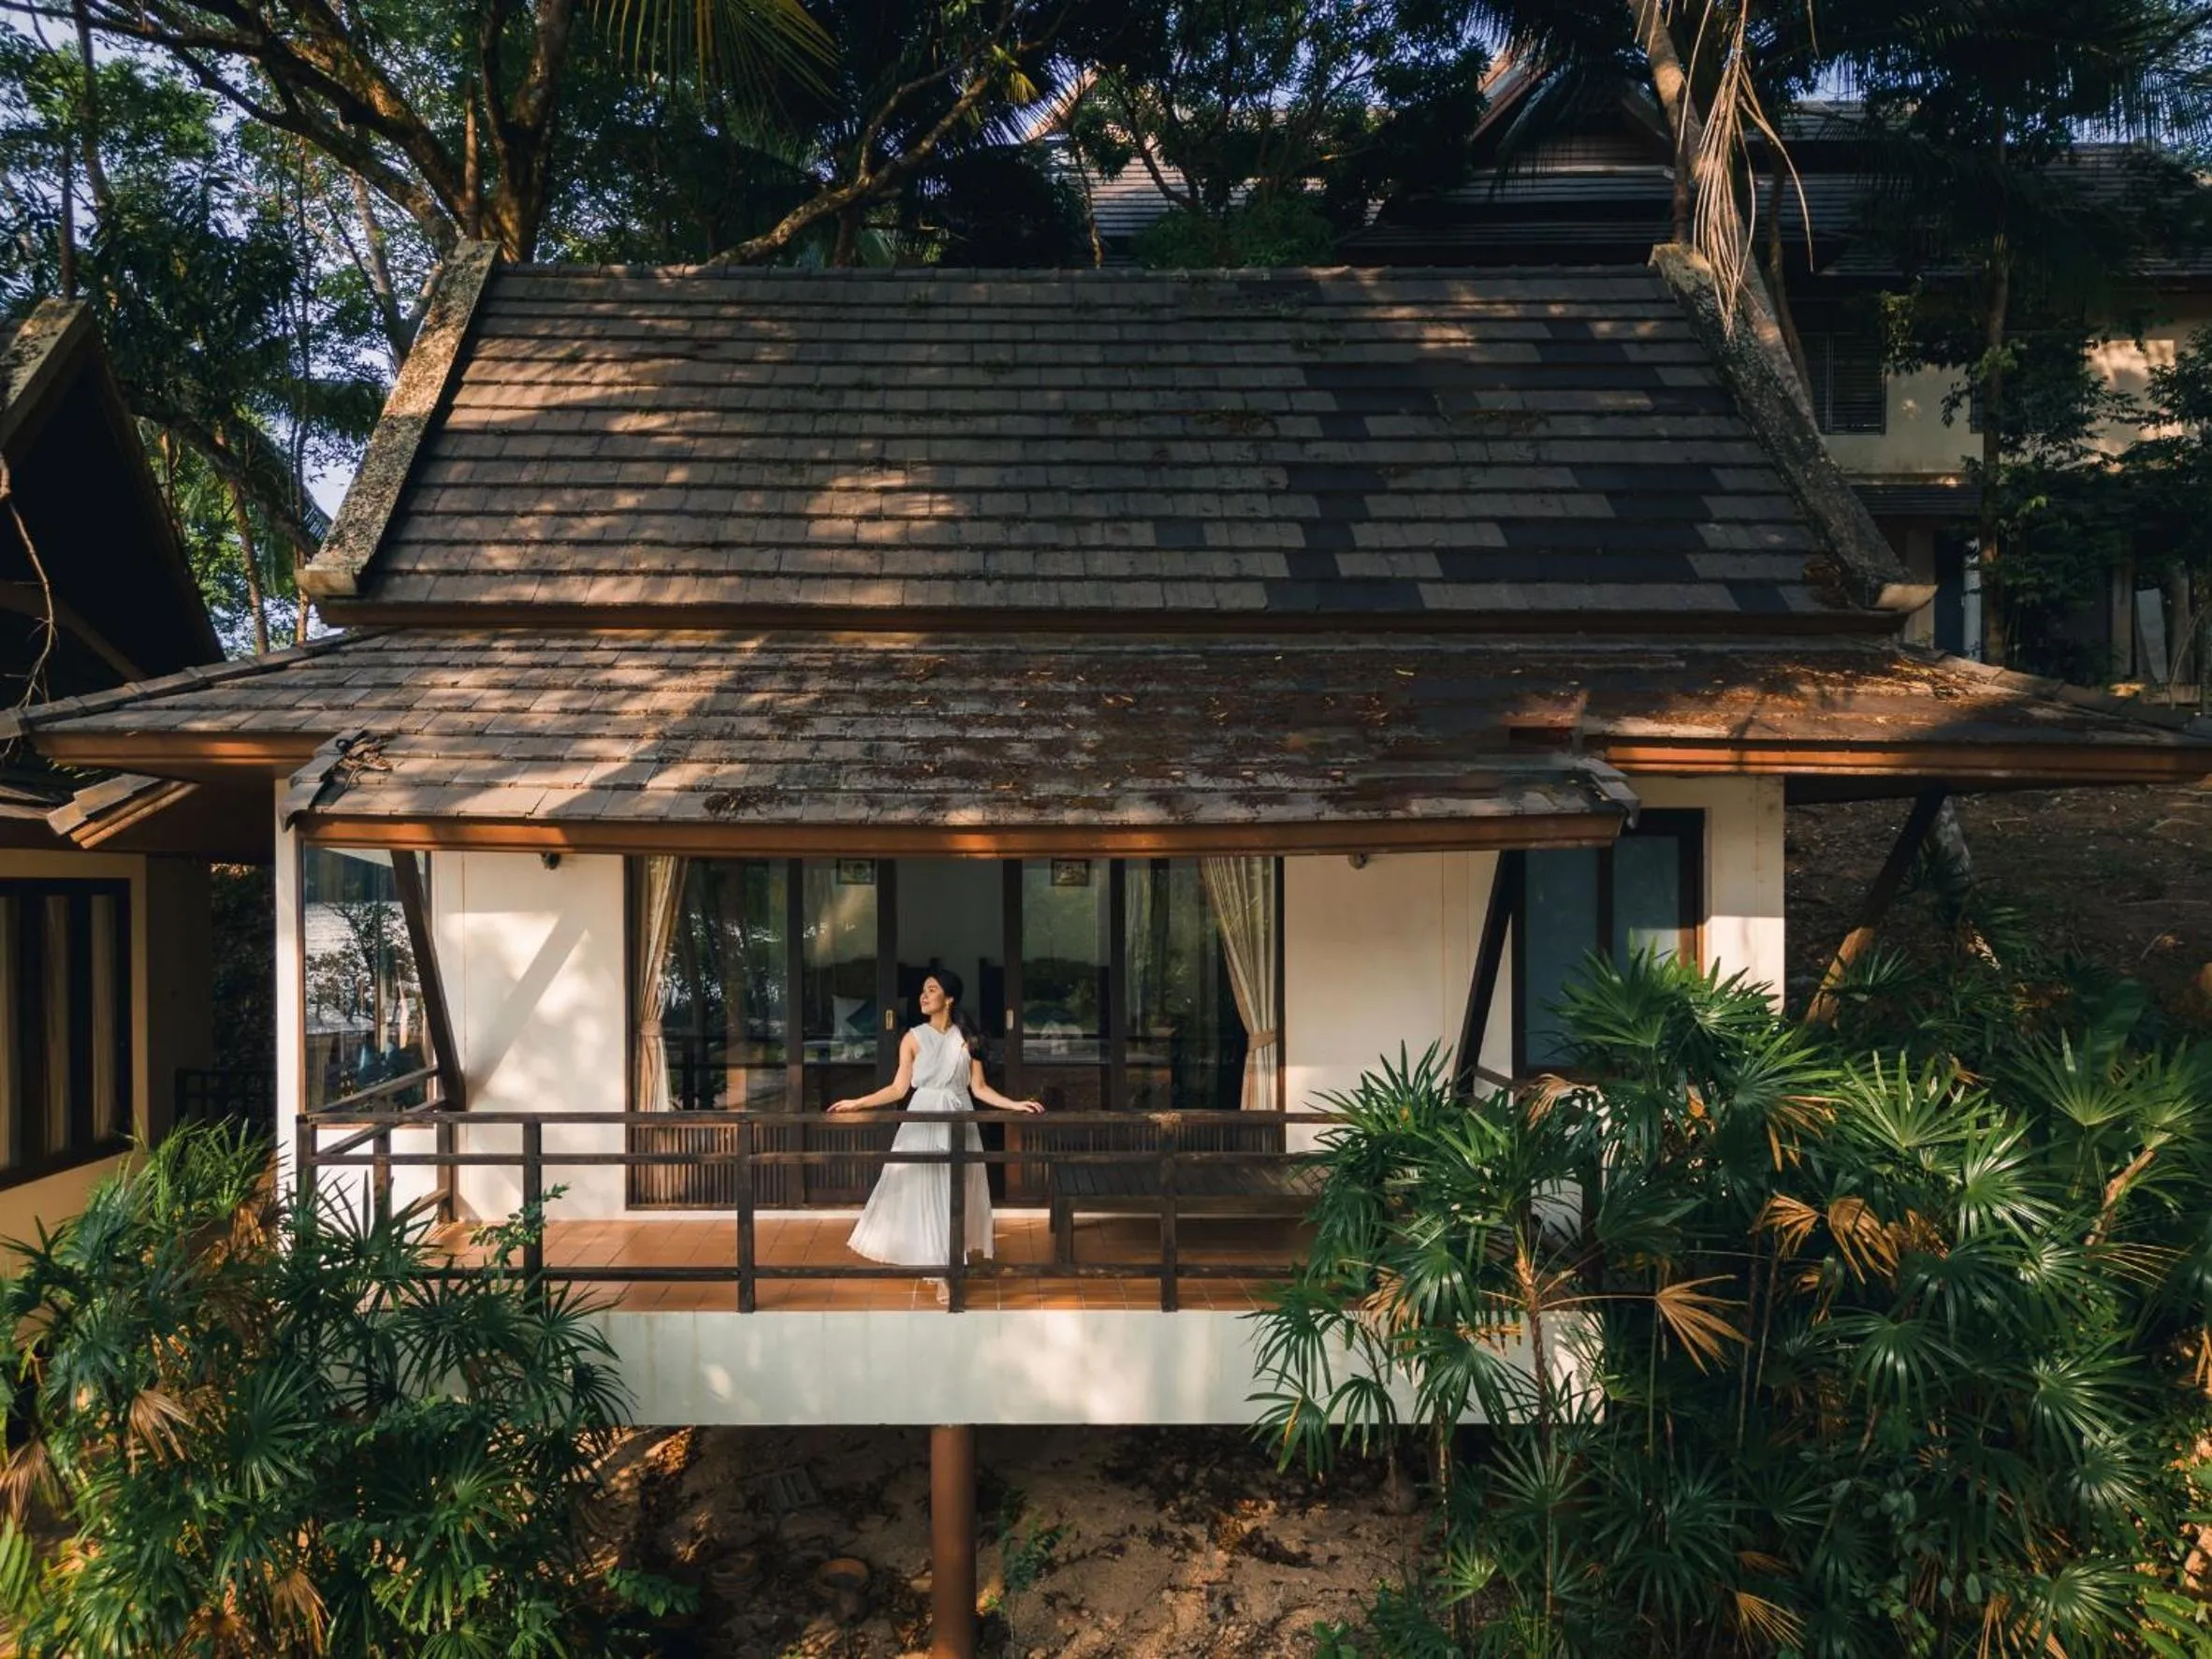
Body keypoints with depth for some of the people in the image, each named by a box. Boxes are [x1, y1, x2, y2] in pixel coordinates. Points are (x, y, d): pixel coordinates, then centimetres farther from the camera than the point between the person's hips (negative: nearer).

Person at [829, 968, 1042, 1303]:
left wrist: (1015, 1105, -4)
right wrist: (857, 1103, -6)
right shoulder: (913, 1038, 0)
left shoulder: (967, 1039, 2)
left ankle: (947, 1266, 14)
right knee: (924, 1192, -2)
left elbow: (979, 1088, 4)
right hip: (923, 1122, -1)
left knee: (954, 1194, 3)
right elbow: (898, 1088, 0)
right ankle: (938, 1268, 7)